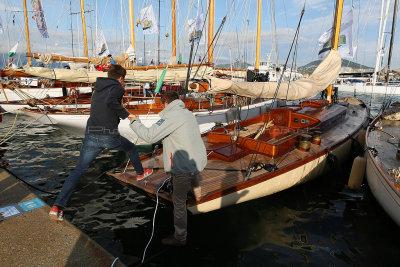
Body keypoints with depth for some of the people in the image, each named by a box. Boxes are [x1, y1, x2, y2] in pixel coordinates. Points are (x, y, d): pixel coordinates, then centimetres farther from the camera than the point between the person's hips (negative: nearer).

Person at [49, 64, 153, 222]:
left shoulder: (97, 90, 20)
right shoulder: (117, 88, -2)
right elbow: (109, 101, -23)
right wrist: (125, 114, -12)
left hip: (91, 136, 5)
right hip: (109, 136, -5)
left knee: (79, 170, 4)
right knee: (131, 148, 25)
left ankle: (57, 206, -4)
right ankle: (140, 173, 45)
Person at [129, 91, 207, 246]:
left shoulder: (172, 116, -15)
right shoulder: (188, 113, 13)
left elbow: (150, 136, -19)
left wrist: (134, 122, -3)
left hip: (184, 166, -8)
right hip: (197, 162, 8)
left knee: (179, 202, 6)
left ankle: (180, 238, 19)